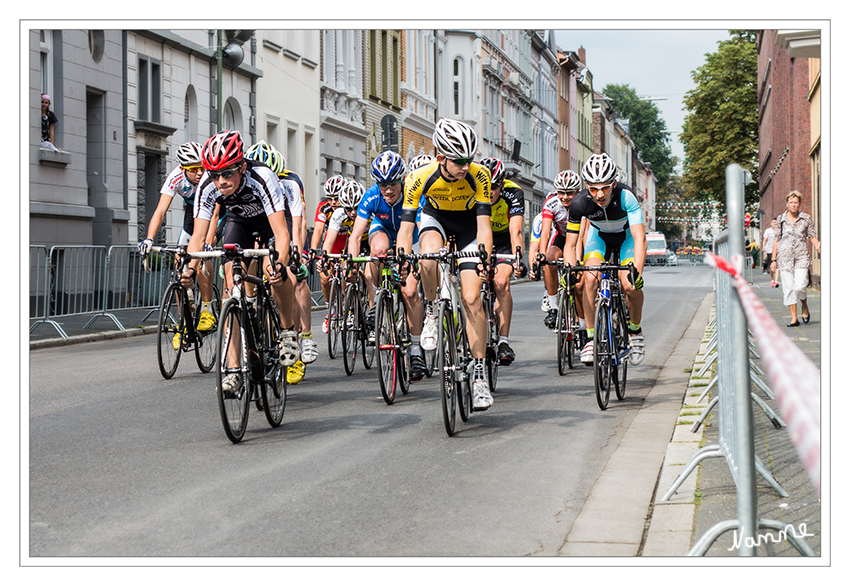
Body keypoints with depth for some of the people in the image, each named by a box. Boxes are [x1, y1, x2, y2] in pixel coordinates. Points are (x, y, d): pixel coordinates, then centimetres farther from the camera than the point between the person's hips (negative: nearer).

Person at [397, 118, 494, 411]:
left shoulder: (479, 176, -29)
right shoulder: (420, 177, -30)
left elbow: (483, 224, -31)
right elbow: (406, 227, -29)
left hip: (468, 224, 0)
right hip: (435, 218, 0)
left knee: (472, 299, -10)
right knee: (428, 261, -37)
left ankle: (479, 373, -3)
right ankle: (431, 311, -6)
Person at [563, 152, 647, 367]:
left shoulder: (625, 197, -37)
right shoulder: (579, 202, -30)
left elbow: (640, 237, -43)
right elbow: (570, 244, -21)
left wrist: (636, 271, -56)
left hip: (626, 235, -2)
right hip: (599, 235, 2)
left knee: (630, 286, -21)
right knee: (590, 279, -23)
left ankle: (635, 330, 7)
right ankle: (591, 338, -12)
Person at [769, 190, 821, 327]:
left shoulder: (806, 218, 5)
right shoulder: (781, 220, 6)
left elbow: (812, 236, 9)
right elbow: (776, 239, 11)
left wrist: (817, 246, -13)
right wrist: (773, 259, 8)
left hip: (801, 257, -1)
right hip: (785, 257, 1)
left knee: (799, 286, -14)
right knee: (788, 288, -2)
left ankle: (804, 306, 19)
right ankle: (794, 318, 7)